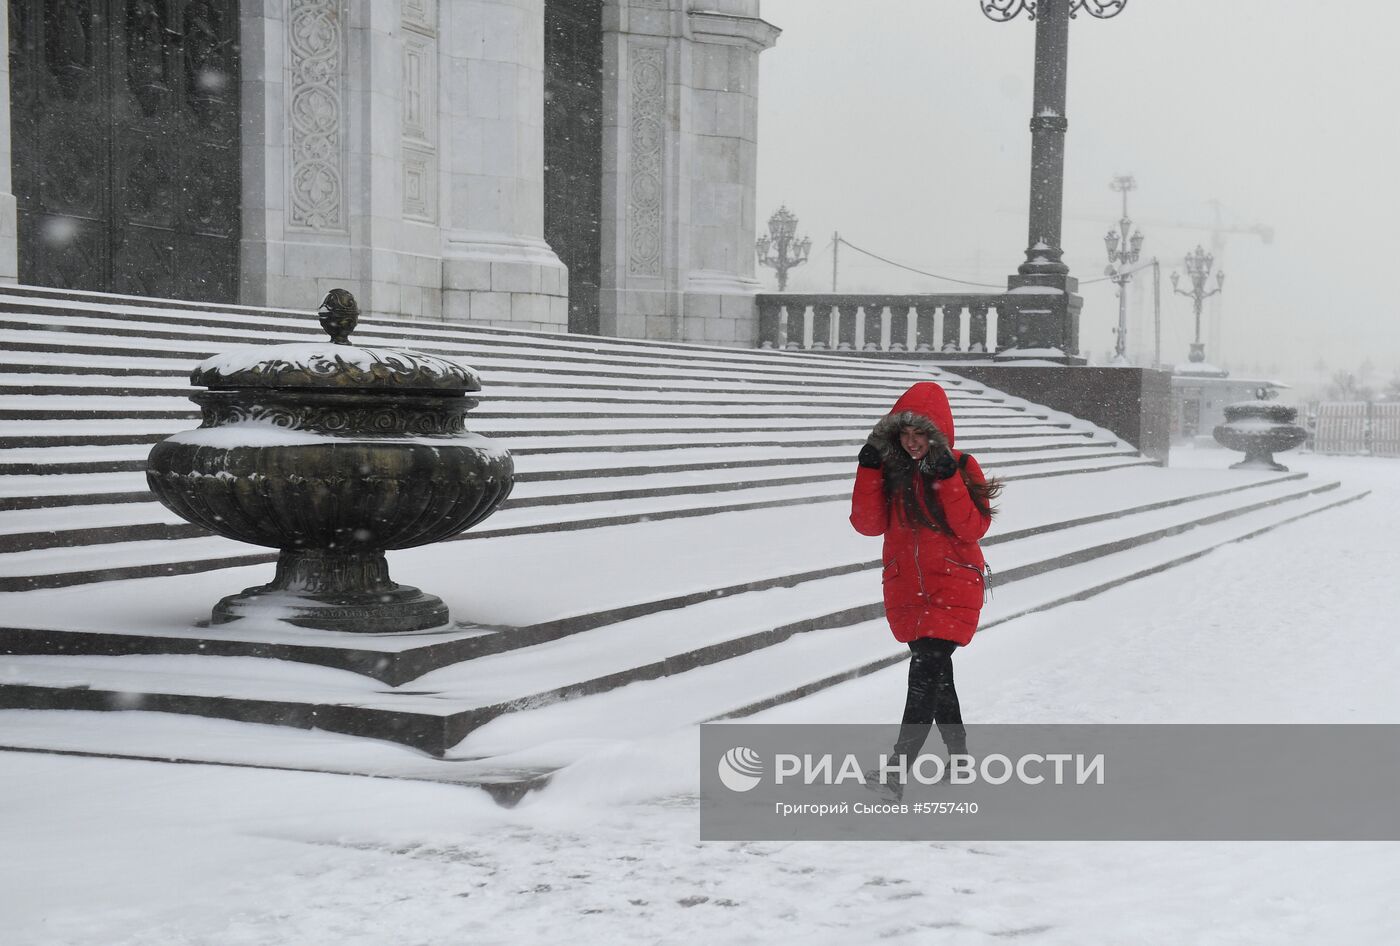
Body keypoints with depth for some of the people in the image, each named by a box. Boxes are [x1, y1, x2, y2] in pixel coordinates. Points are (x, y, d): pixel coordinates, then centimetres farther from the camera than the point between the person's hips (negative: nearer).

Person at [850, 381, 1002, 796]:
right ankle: (959, 754, 33)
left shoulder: (961, 467, -6)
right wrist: (869, 470, -13)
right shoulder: (889, 467, 3)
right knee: (936, 675, 16)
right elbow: (868, 524, -4)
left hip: (953, 590, -5)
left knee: (925, 676, -15)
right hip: (906, 589, 5)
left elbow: (974, 527, -14)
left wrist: (948, 478, -23)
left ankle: (896, 772, -21)